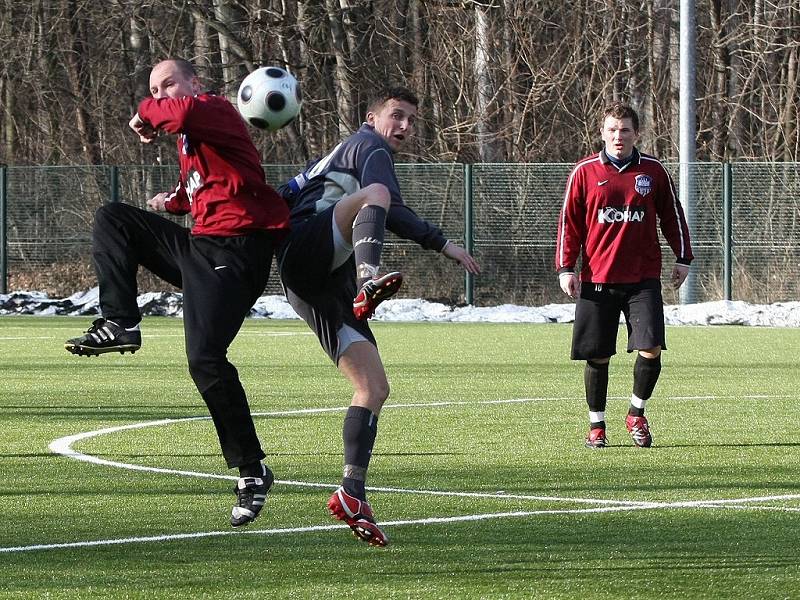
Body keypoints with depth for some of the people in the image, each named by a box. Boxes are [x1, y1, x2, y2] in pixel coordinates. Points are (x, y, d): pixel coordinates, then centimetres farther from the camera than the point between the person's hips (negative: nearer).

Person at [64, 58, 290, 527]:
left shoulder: (215, 110, -7)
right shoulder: (189, 138, 21)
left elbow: (185, 112, -32)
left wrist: (147, 114, -12)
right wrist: (177, 201, 16)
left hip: (234, 252, -10)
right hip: (198, 246, 10)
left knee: (205, 358, -20)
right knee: (112, 218, 15)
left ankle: (251, 469, -13)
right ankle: (120, 325, 4)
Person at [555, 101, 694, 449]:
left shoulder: (653, 171, 6)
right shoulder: (585, 172, 2)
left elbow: (672, 216, 16)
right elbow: (569, 222, 5)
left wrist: (682, 258, 12)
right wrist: (565, 267, 0)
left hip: (644, 277, 1)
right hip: (597, 278, 0)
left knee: (651, 348, -12)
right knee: (597, 356, 3)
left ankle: (636, 414, 10)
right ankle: (596, 426, 17)